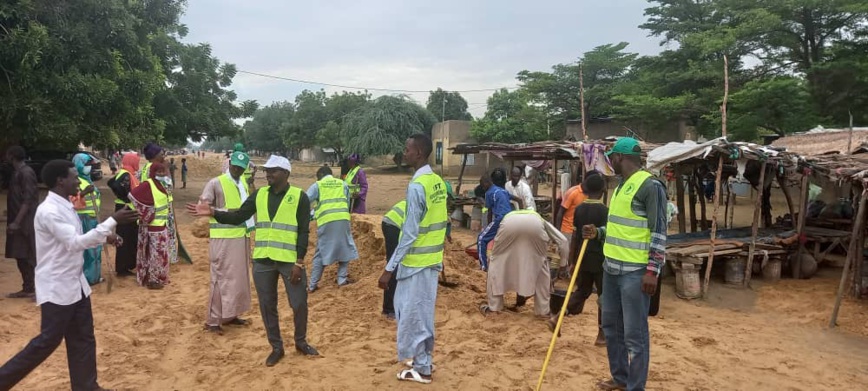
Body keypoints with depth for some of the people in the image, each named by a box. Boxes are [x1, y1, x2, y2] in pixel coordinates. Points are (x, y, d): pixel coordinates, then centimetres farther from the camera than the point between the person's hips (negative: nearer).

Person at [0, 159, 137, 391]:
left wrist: (105, 239, 2)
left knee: (83, 339, 13)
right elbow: (75, 243, -27)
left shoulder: (65, 207, 8)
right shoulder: (48, 211, -21)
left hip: (75, 284, 9)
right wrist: (112, 221, -28)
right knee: (48, 341, 1)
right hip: (56, 288, -9)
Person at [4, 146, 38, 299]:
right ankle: (28, 289, 18)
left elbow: (28, 200, -20)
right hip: (19, 222, 9)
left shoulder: (26, 173, -14)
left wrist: (17, 222, -23)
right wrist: (14, 221, 19)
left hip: (26, 223, -9)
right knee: (21, 256, 11)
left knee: (30, 256, -6)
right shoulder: (17, 172, 15)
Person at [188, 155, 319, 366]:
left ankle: (301, 342, 29)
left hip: (290, 261, -3)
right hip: (262, 260, 4)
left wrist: (299, 263, -13)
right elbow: (238, 217, 3)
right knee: (267, 306, 11)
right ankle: (276, 347, 27)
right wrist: (213, 212, -11)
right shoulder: (259, 194, 6)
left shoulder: (299, 197, -6)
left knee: (299, 304, 5)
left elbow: (303, 232, -8)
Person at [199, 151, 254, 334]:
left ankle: (231, 315, 25)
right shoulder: (216, 183, -8)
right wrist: (227, 212, -25)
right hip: (224, 238, -7)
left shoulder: (244, 184, 14)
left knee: (239, 277, 13)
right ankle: (213, 320, 4)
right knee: (222, 278, -5)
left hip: (242, 237, 7)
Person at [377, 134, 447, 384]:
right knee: (422, 311, 20)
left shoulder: (416, 186, -21)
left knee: (413, 314, 4)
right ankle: (424, 358, 33)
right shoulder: (438, 182, 6)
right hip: (432, 258, 9)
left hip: (417, 261, -9)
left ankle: (422, 369, 16)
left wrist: (389, 268, -18)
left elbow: (410, 233, -22)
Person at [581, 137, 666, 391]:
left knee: (634, 334, -1)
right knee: (611, 327, 18)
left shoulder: (650, 186, -12)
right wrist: (598, 232, 9)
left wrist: (652, 270, -20)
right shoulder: (621, 185, 15)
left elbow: (659, 232, -16)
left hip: (635, 272, -9)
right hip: (611, 268, 9)